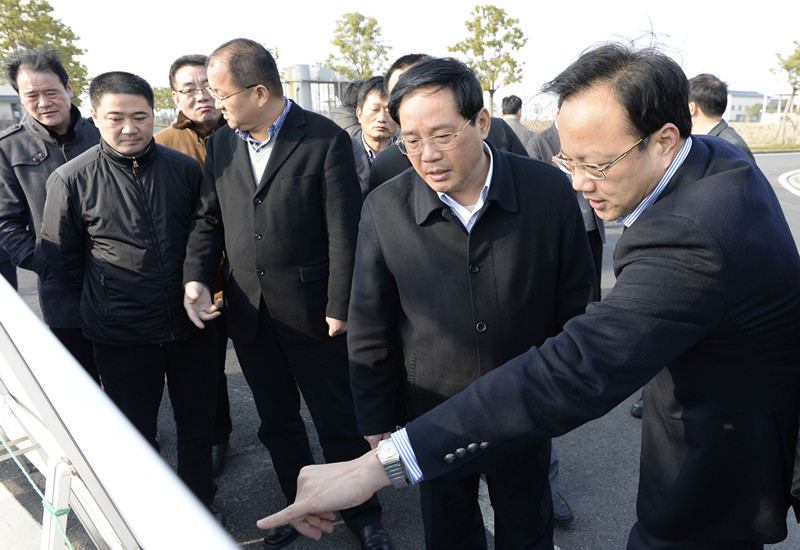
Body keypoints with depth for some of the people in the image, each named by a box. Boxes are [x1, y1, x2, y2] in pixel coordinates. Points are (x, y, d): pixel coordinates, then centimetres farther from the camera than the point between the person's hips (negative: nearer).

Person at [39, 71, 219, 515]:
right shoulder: (70, 179, -8)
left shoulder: (185, 169, -1)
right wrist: (104, 303, 6)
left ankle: (199, 507, 40)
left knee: (198, 425, 16)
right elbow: (60, 257, 2)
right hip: (123, 338, -2)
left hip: (190, 326, 2)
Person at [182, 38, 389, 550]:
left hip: (312, 315, -5)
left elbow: (344, 234, -12)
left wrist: (340, 309, -13)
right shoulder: (221, 144, 7)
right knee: (277, 423, 20)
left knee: (339, 424, 9)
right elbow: (209, 220, 12)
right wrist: (196, 278, -3)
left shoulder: (326, 140, -11)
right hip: (248, 316, 6)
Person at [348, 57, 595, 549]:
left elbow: (575, 301, -2)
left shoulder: (549, 190, -15)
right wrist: (376, 425, -1)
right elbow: (371, 332, -6)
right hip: (433, 416, 1)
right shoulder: (383, 209, -15)